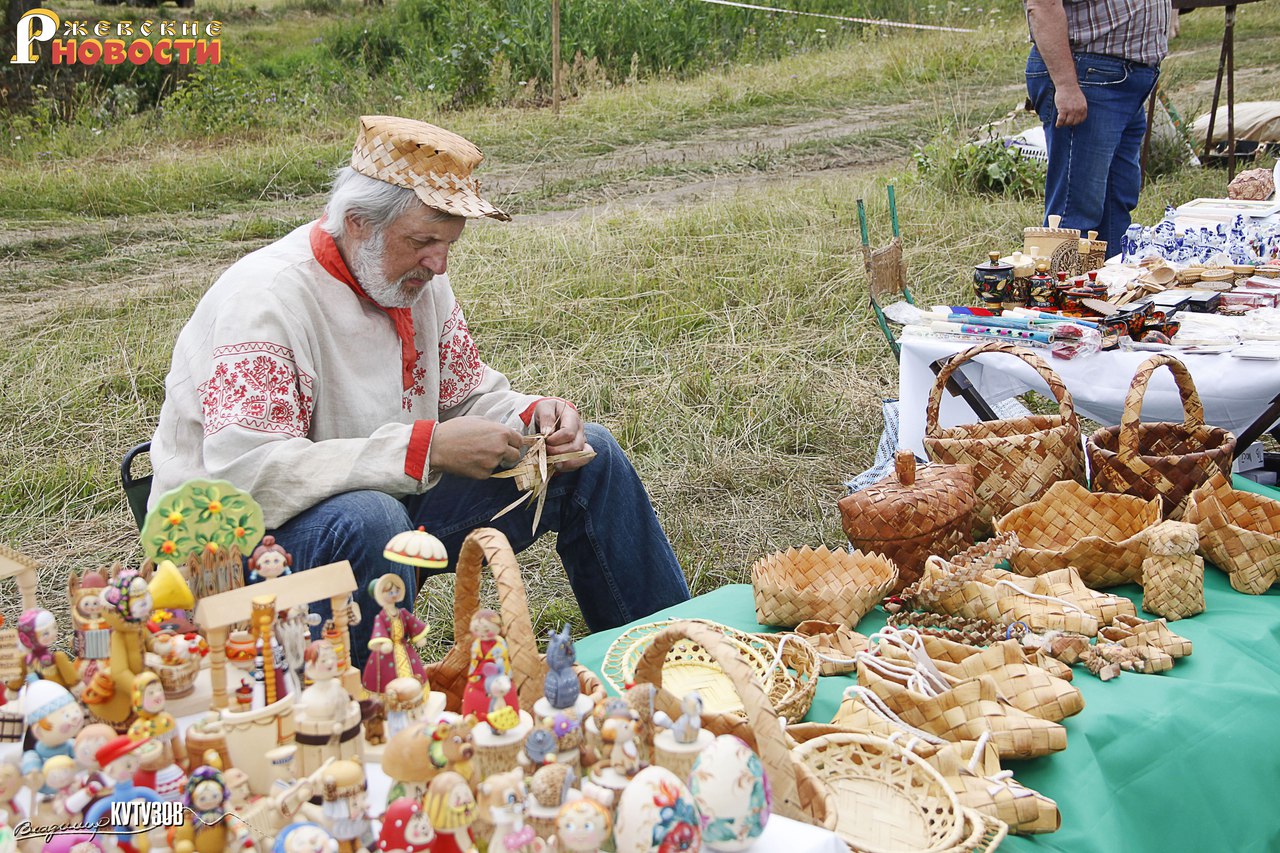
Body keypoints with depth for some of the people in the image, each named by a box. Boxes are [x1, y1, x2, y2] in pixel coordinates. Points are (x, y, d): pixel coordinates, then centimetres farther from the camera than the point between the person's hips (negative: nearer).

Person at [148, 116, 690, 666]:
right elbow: (245, 473, -34)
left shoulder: (416, 280, 0)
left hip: (390, 504, 8)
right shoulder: (263, 300, -24)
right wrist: (427, 448, -35)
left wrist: (532, 418, -11)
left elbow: (469, 394, 13)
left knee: (589, 460, 4)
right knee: (367, 518, -42)